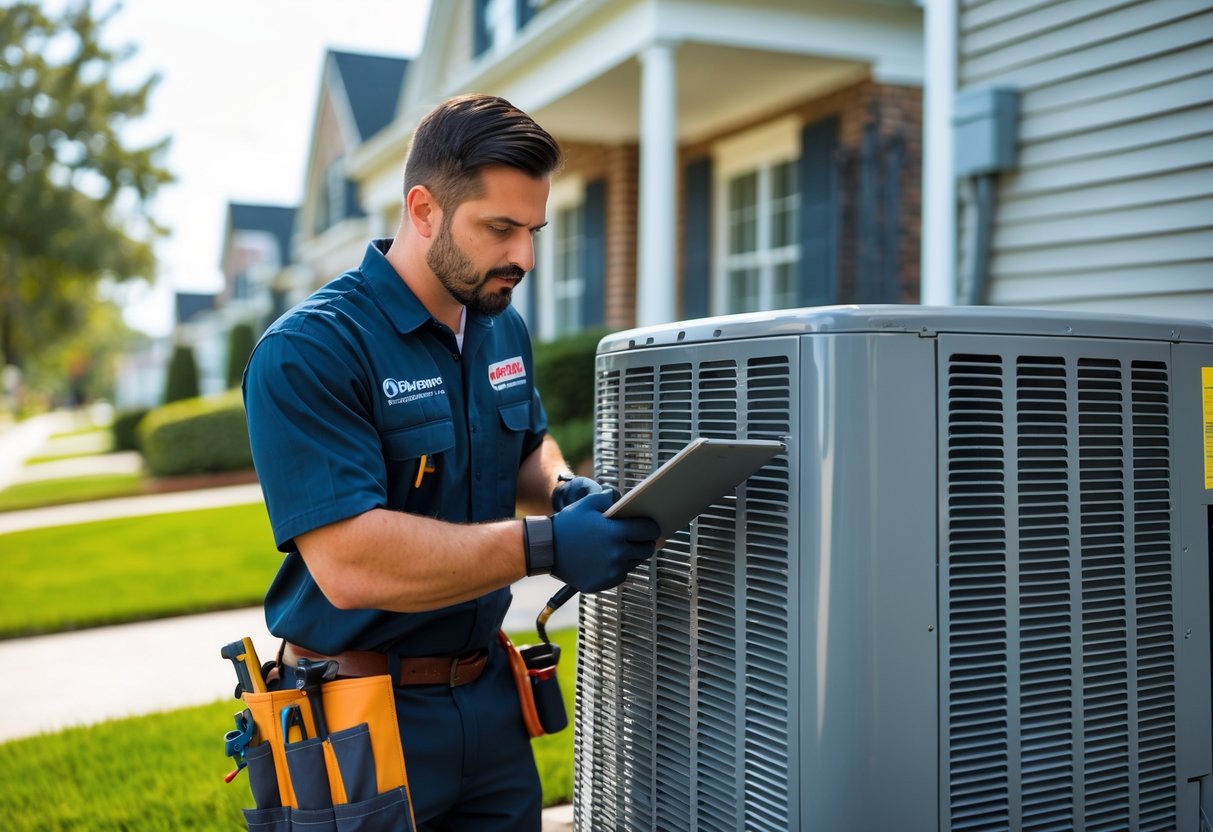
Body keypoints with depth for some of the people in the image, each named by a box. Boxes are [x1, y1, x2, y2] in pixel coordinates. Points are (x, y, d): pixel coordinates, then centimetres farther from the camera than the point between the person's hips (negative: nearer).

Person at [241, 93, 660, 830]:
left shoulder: (505, 328, 4)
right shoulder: (309, 353, -20)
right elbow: (350, 563, -28)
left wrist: (562, 488, -3)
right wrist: (545, 545, -31)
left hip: (491, 695, 7)